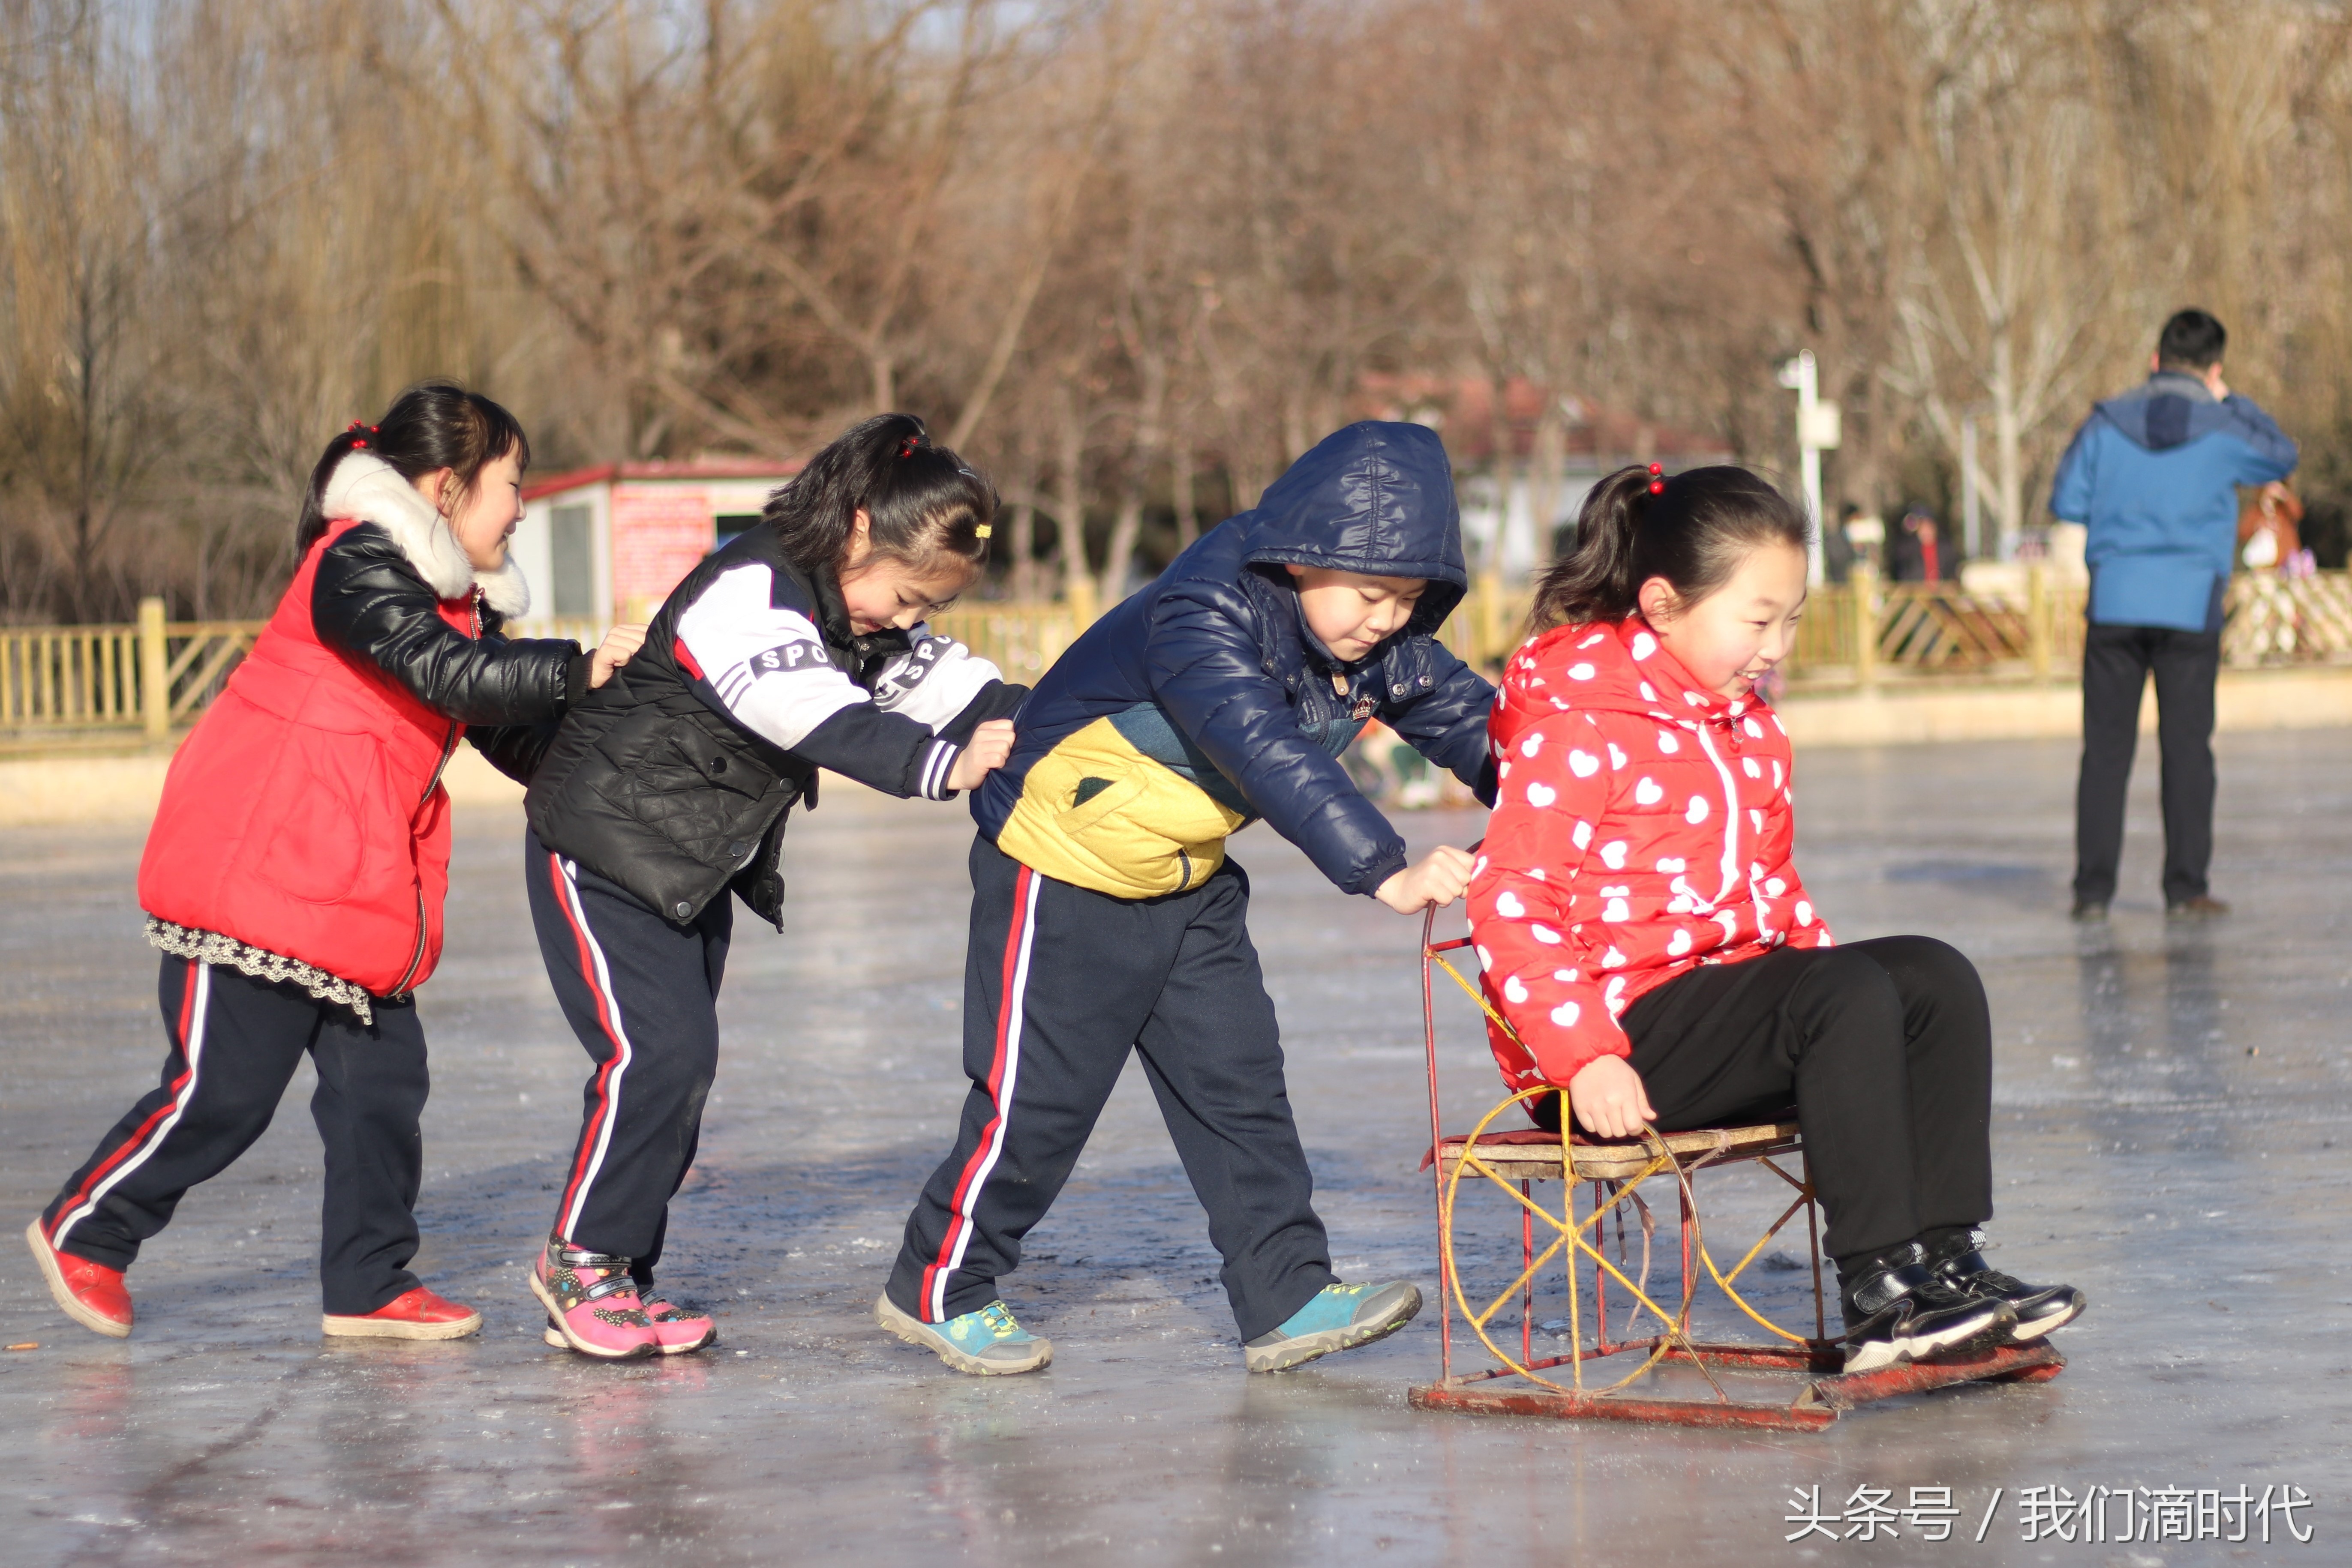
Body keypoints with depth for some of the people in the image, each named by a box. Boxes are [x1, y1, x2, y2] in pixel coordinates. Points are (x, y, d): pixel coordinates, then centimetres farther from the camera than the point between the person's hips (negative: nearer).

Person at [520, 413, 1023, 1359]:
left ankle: (617, 1280, 15)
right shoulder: (747, 598, -27)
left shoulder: (866, 617, 3)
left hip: (702, 868, 9)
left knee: (682, 1066, 6)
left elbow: (953, 685, 0)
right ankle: (579, 1261, -1)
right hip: (605, 847, -9)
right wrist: (942, 766, -51)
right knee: (654, 1051, -17)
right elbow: (821, 719, -41)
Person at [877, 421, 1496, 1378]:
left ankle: (1288, 1298, 5)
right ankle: (939, 1289, 15)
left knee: (1239, 1083, 2)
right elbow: (1273, 759, -44)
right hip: (1067, 868, -7)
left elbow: (1471, 721, -3)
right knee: (1040, 1093, -1)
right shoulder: (1201, 620, -33)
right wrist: (1386, 874, -51)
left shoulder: (1384, 650, -7)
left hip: (1191, 884, 7)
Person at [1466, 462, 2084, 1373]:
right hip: (1627, 1024, -9)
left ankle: (1944, 1257, -12)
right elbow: (1512, 901, -18)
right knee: (1847, 994, -28)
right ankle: (1877, 1296, -29)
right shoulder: (1574, 726, -12)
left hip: (1731, 982, 9)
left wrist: (1823, 974, 11)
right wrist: (1582, 1056, -27)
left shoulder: (1746, 728, 17)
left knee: (1936, 981, -8)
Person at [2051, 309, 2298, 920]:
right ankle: (2186, 888, 4)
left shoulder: (2107, 423, 2)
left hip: (2115, 600, 1)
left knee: (2105, 748, 4)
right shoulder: (2222, 430, -2)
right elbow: (2282, 457, 17)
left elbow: (2066, 502, 4)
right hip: (2191, 601, -1)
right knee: (2186, 748, 4)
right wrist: (2230, 402, 18)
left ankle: (2093, 889, 2)